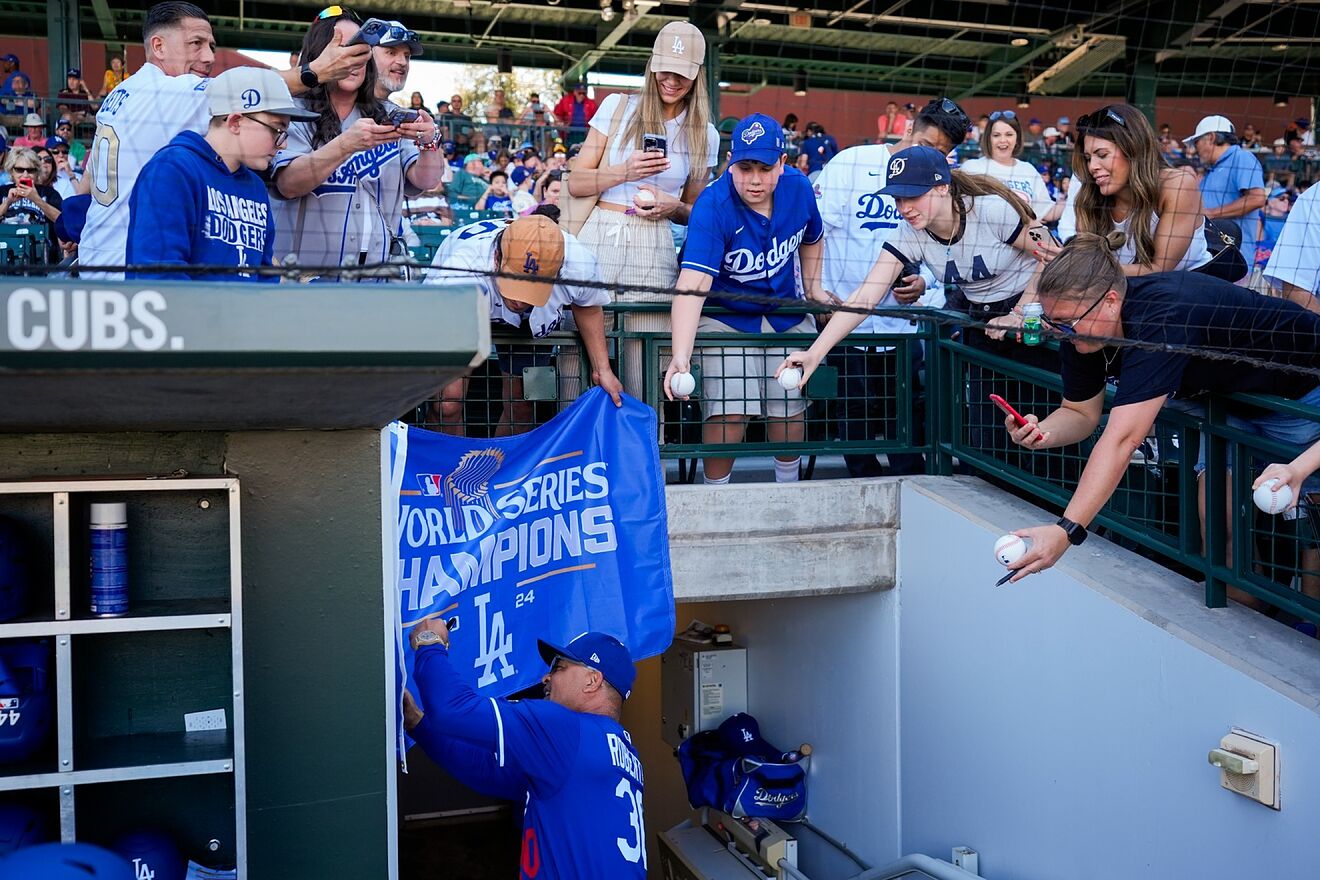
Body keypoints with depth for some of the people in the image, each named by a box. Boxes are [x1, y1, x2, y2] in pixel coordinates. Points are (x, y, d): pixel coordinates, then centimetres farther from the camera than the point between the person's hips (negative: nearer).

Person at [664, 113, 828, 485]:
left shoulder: (798, 187, -11)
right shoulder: (713, 205, -27)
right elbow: (693, 282, -40)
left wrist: (813, 286, 12)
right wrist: (680, 356, -51)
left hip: (786, 315, 4)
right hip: (726, 317, -4)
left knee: (790, 405, 3)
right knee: (730, 410, -17)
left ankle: (789, 488, 30)